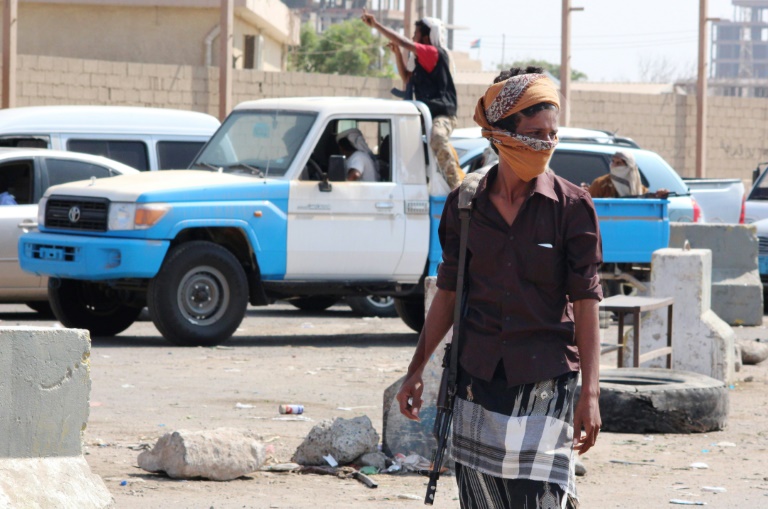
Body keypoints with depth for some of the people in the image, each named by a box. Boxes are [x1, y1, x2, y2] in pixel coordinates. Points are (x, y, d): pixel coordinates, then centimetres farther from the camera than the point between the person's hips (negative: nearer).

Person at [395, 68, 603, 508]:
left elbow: (586, 303, -5)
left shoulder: (572, 207, -3)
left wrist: (590, 393, -12)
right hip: (479, 375, 3)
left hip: (544, 379, -3)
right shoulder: (466, 206, 5)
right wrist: (417, 371, 15)